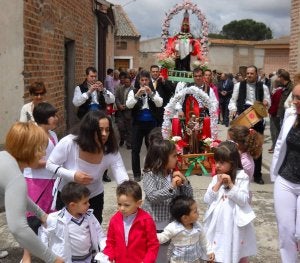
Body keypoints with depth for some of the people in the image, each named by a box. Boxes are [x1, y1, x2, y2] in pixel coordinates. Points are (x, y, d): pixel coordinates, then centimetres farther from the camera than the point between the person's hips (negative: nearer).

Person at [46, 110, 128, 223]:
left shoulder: (111, 152, -23)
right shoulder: (68, 143, -28)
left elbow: (123, 179, -29)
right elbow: (50, 164, -16)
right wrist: (72, 175, -31)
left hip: (94, 198, 2)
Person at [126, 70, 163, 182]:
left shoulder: (154, 92, 6)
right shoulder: (133, 91, 2)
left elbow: (160, 104, -9)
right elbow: (128, 105, -12)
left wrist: (151, 93, -22)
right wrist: (137, 95, -25)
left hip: (151, 123, 1)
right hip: (137, 123, -1)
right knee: (135, 149, 1)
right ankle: (136, 173, 11)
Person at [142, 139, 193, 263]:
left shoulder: (174, 174, 3)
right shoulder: (150, 174, -13)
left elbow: (189, 195, 4)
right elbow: (152, 196, -25)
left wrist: (184, 181, -13)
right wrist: (171, 187, -30)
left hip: (171, 223, 5)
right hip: (154, 225, -5)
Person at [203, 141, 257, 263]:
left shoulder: (242, 177, -10)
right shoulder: (215, 178, 0)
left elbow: (243, 200, -16)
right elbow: (207, 200, -4)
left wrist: (230, 184, -22)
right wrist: (218, 184, -13)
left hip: (235, 222, -3)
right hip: (219, 222, 3)